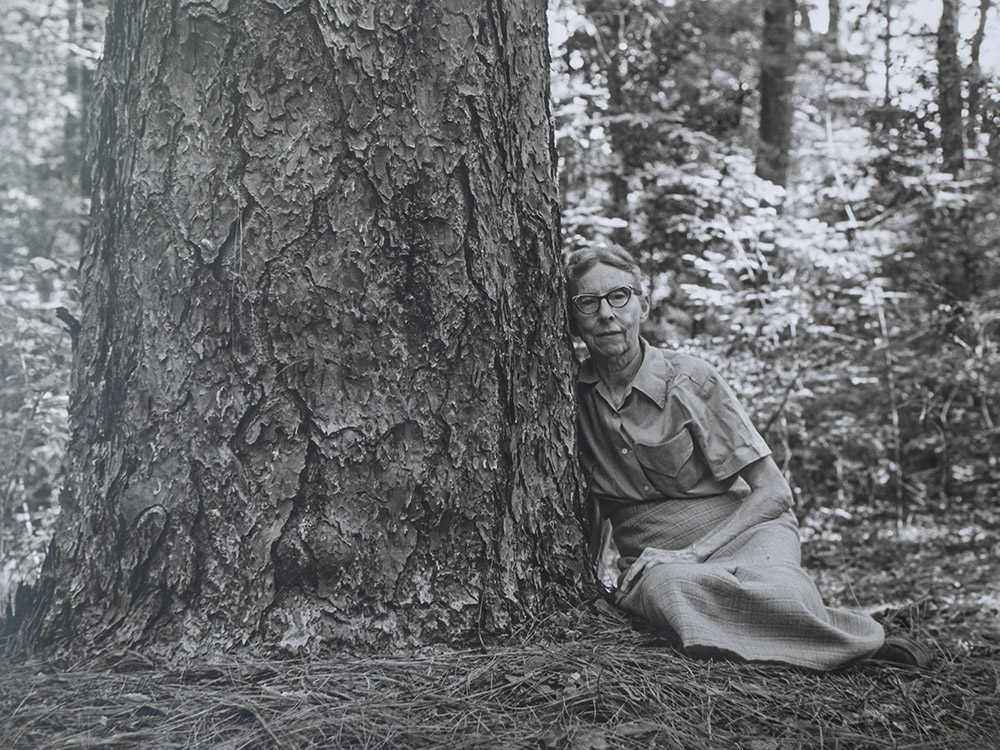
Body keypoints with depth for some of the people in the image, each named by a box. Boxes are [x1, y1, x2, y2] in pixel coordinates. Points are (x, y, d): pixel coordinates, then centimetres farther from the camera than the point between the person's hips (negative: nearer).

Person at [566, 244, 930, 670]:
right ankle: (861, 644, -33)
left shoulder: (688, 380, -5)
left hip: (743, 530, -2)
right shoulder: (573, 394, 3)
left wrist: (693, 552, -17)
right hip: (652, 560, 2)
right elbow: (595, 504, 16)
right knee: (674, 590, -38)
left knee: (772, 590, -41)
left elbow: (773, 492, -6)